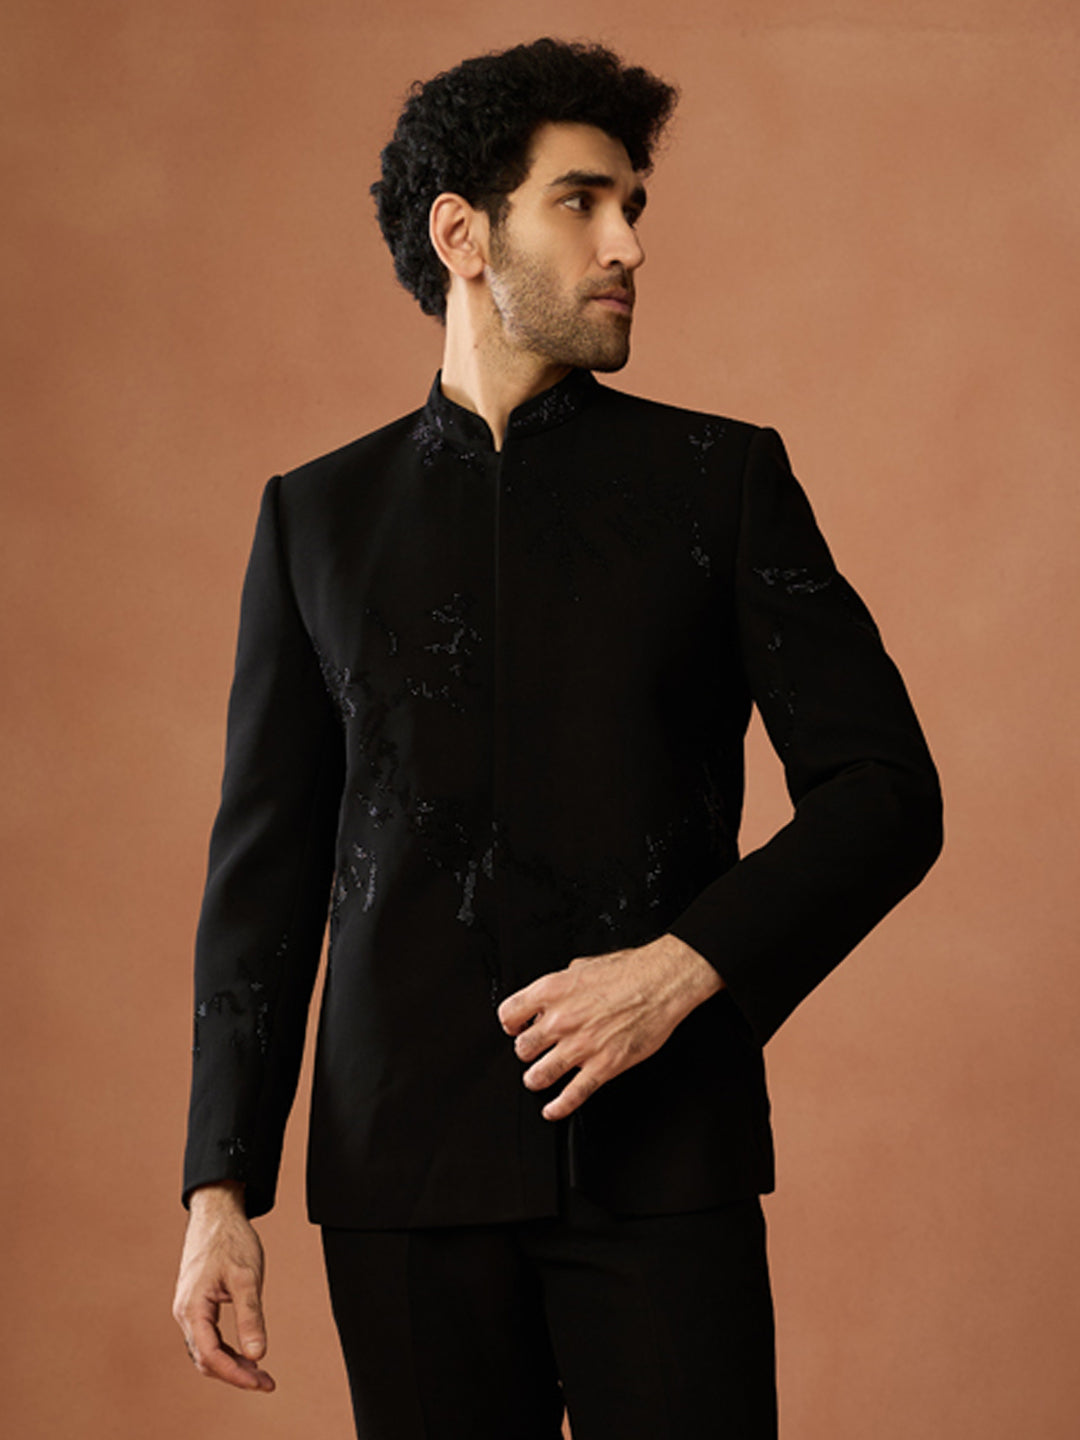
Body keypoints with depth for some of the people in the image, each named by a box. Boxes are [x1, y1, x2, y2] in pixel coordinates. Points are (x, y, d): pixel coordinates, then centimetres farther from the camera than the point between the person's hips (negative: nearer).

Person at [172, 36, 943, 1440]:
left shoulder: (721, 479, 6)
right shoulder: (317, 516, 11)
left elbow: (886, 791, 3)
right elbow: (266, 864, 10)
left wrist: (682, 967, -12)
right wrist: (220, 1188, 3)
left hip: (661, 1155, -1)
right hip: (407, 1169, 1)